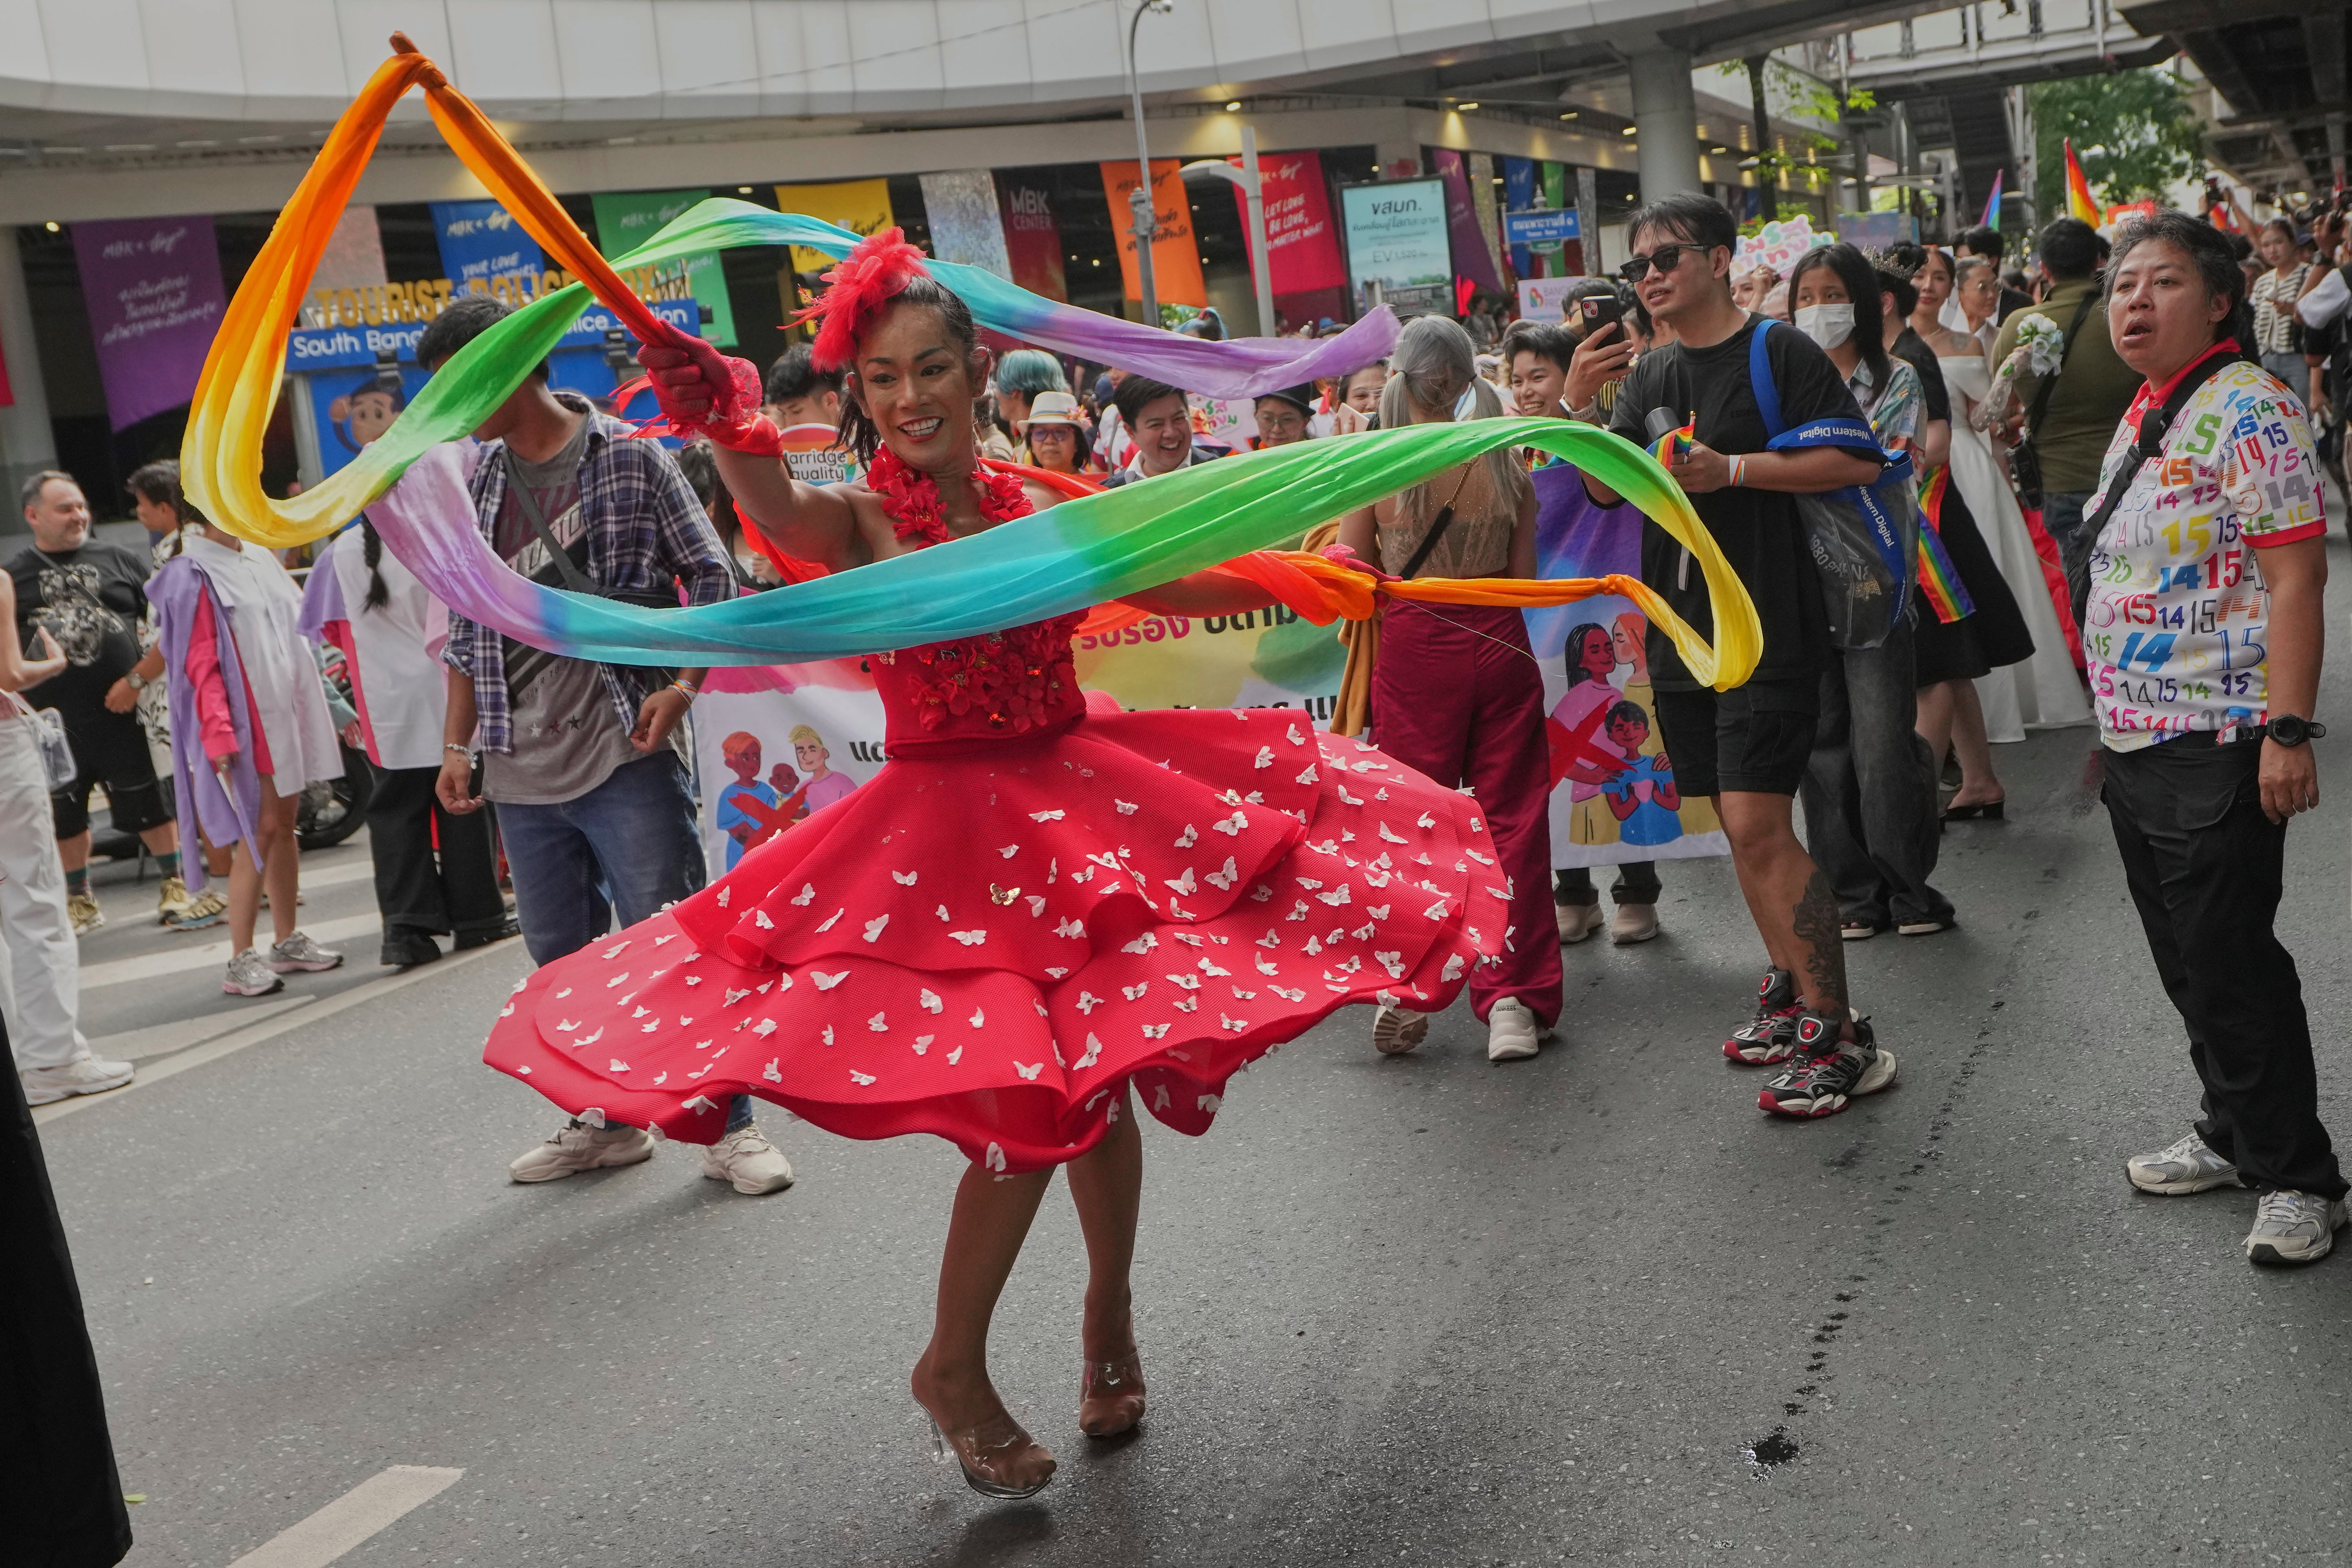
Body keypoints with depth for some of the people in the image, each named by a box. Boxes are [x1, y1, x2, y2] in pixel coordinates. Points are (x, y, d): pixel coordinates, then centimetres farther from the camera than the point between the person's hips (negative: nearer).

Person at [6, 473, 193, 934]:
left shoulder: (116, 559, 5)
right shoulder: (15, 577, 5)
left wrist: (139, 679, -3)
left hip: (123, 711, -1)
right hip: (56, 720, 1)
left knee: (149, 804, 5)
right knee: (66, 815, 11)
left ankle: (175, 884, 20)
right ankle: (81, 902, 26)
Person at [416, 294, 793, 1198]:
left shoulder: (627, 457, -2)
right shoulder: (474, 488, 13)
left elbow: (711, 577, -2)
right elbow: (468, 626, 17)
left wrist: (683, 685, -15)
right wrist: (458, 742, 10)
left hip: (624, 754, -6)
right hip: (523, 769, 6)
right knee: (562, 957, 13)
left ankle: (733, 1128, 5)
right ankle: (613, 1123, 27)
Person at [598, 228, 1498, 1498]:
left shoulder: (1035, 504, 4)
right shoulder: (861, 519, -10)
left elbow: (1172, 588, 16)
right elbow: (777, 510, -34)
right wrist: (724, 429, -55)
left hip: (1078, 793, 4)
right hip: (951, 820, -4)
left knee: (1103, 1073, 9)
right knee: (1029, 1099, -10)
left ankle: (1109, 1315, 36)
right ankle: (952, 1368, 14)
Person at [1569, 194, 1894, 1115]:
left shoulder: (1780, 354, -5)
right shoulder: (1651, 376, 15)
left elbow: (1857, 460, -11)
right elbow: (1608, 487, 11)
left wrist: (1734, 469, -17)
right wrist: (1578, 406, -5)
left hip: (1768, 624, -7)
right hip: (1680, 626, 7)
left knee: (1758, 826, -14)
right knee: (1739, 824, 13)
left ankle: (1838, 1033, -8)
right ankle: (1789, 986, 28)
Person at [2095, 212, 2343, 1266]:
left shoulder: (2248, 409, -13)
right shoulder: (2142, 418, 14)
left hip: (2215, 744, -9)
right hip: (2137, 741, 9)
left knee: (2228, 964, -3)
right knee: (2187, 960, 17)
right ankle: (2236, 1138, 32)